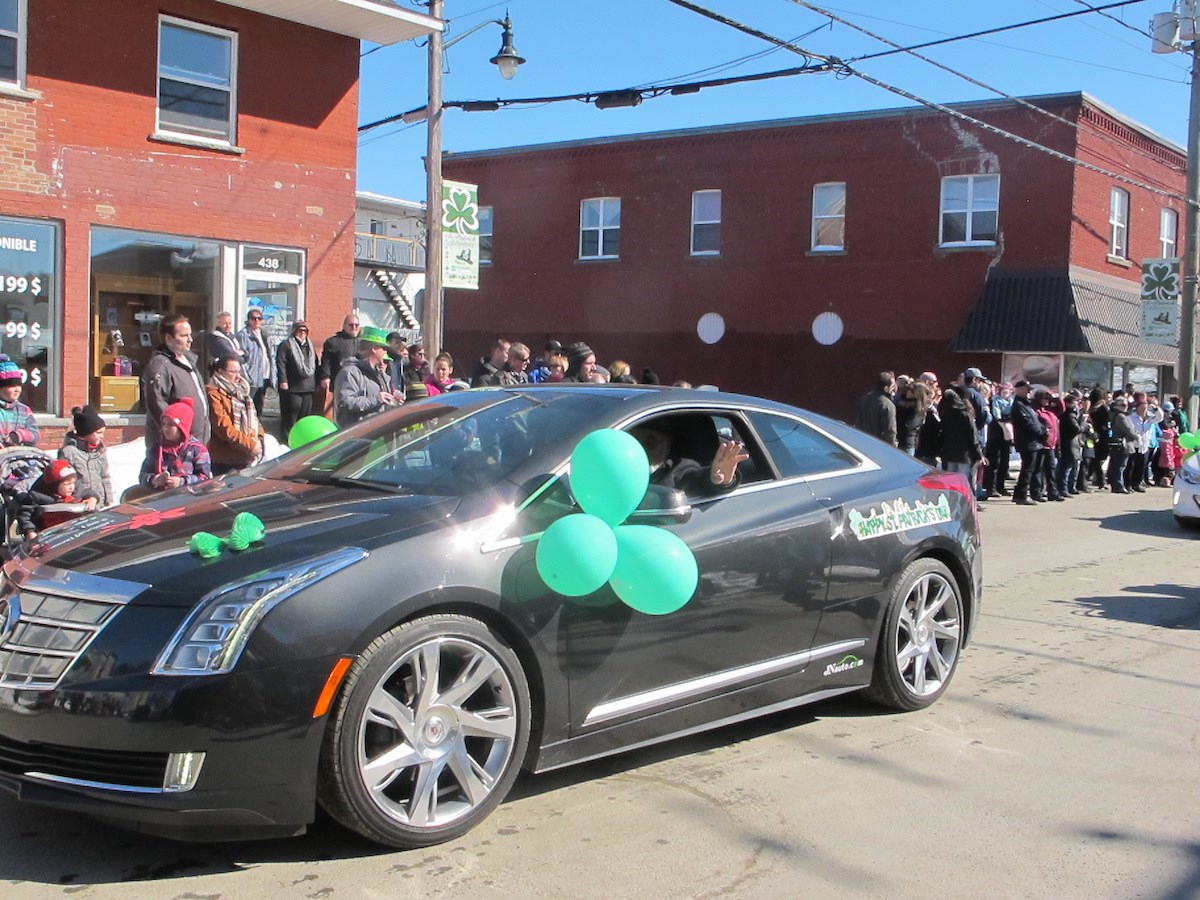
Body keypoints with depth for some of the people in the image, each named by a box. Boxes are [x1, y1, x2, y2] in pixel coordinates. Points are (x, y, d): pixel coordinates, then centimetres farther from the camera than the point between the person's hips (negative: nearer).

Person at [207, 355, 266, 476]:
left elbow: (253, 419, 22)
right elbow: (223, 427, -19)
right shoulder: (214, 395, -11)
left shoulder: (241, 392, 17)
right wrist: (250, 444, -19)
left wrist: (261, 438, 5)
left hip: (246, 459, 8)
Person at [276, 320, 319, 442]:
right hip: (292, 387, -6)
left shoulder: (310, 346, 20)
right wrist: (283, 380, -17)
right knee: (291, 414, -5)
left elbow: (316, 364, 24)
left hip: (308, 386, 6)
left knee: (306, 413, 9)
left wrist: (315, 382, 18)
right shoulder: (285, 345, -2)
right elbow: (280, 363, -10)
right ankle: (286, 438, 1)